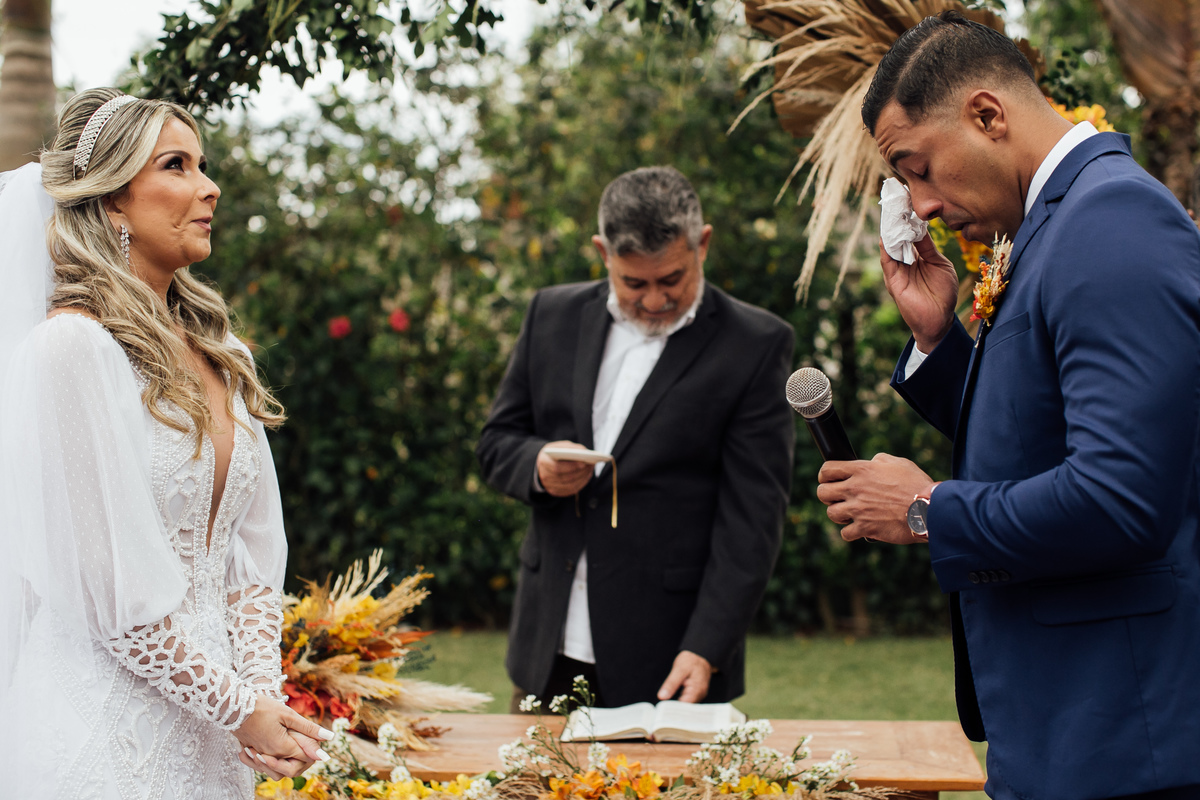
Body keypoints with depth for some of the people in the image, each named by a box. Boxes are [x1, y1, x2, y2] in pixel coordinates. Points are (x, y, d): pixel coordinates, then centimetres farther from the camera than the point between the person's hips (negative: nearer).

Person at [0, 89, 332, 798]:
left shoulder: (218, 352, 9)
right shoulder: (70, 346, -14)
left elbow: (254, 546, 9)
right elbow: (115, 588, -16)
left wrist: (263, 689, -4)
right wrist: (240, 710, -11)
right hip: (108, 729, -6)